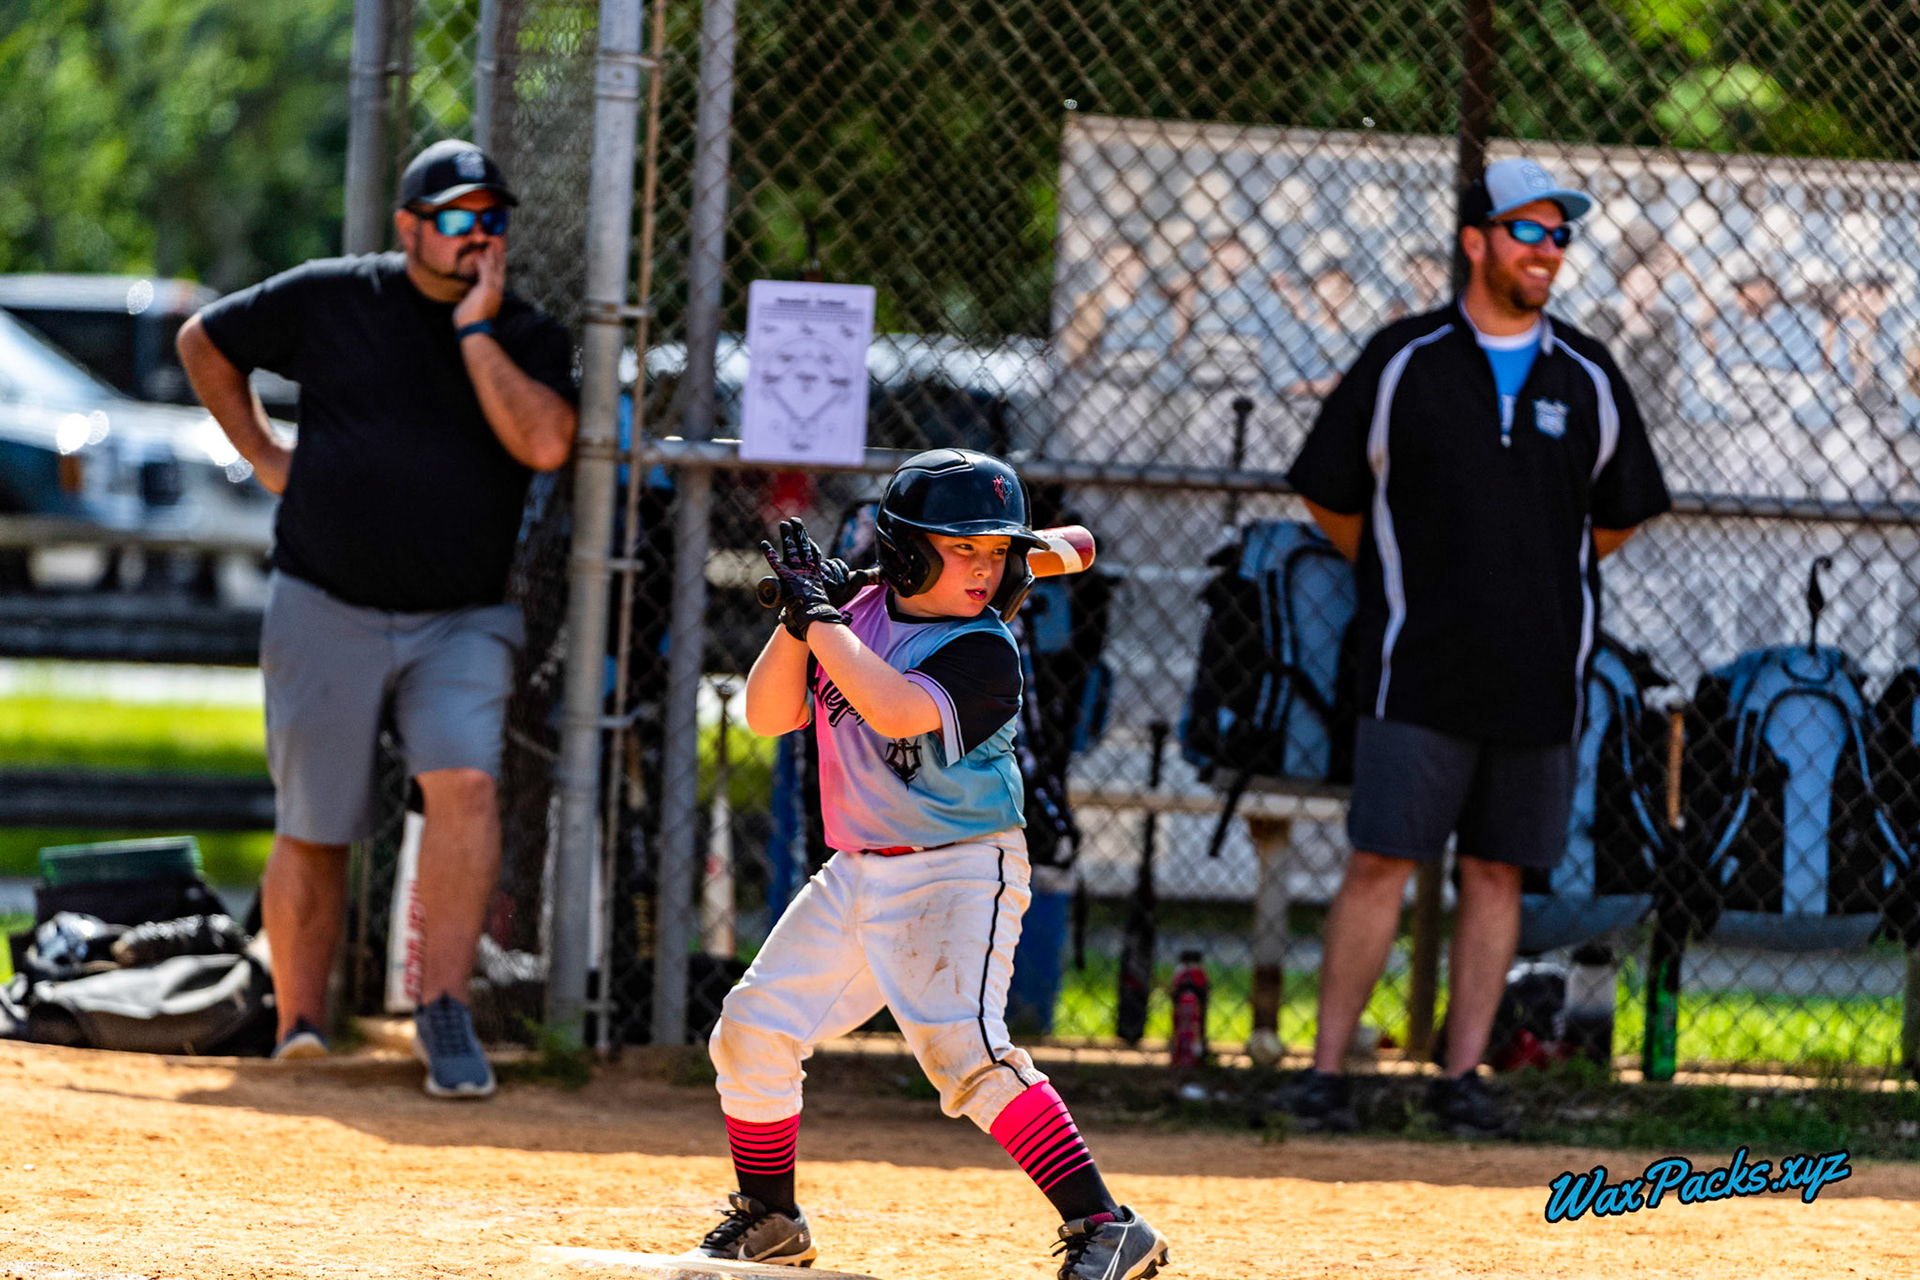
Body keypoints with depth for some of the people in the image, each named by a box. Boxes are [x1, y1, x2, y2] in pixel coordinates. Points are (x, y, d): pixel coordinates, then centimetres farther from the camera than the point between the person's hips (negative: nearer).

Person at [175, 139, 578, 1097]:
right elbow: (204, 343, 14)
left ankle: (444, 1009, -19)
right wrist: (263, 455, 8)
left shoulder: (529, 339, 3)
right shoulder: (329, 299, 1)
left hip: (460, 622, 0)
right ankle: (299, 1025, 16)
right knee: (312, 832, 2)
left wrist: (475, 330, -14)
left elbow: (544, 443, -16)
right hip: (326, 612, 0)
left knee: (464, 783, -23)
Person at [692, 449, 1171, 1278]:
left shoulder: (985, 651, -16)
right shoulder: (860, 617, 4)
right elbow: (767, 716, 4)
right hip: (857, 877, 7)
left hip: (958, 875, -7)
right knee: (752, 1028, 7)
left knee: (960, 1047, -25)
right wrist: (799, 619, -10)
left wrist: (821, 618, -24)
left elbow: (897, 711, -31)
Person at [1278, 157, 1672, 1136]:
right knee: (1380, 862, -7)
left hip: (1537, 674, 3)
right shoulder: (1402, 361, 0)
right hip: (1418, 669, -3)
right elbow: (1331, 494, 8)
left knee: (1497, 873, 5)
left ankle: (1462, 1074, 10)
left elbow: (1618, 516, 19)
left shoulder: (1588, 379, 8)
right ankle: (1325, 1070, -4)